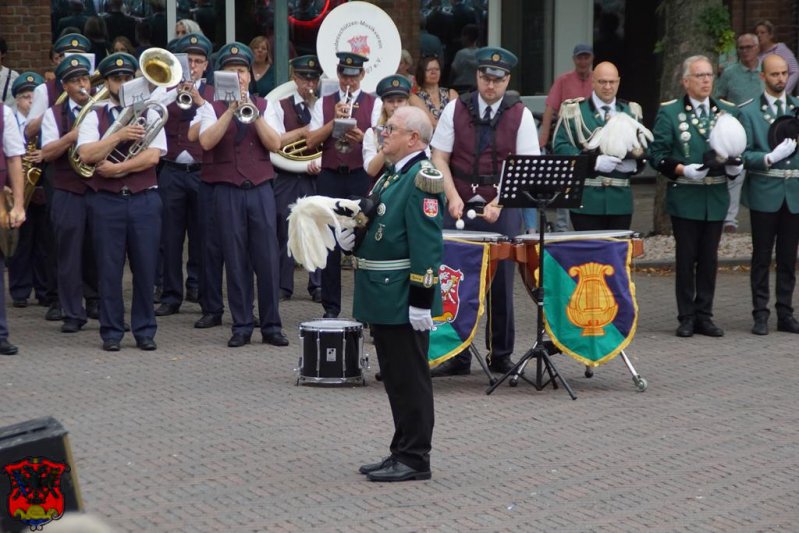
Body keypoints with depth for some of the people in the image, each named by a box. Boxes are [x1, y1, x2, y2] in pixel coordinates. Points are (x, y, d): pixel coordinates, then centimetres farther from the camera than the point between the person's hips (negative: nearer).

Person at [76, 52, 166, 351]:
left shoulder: (149, 115, 8)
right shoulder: (94, 116, 7)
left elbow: (153, 156, -6)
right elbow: (86, 154, -9)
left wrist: (116, 169, -12)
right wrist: (120, 135, -18)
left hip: (144, 200, 0)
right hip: (106, 201, 0)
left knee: (145, 268, 2)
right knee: (109, 269, 2)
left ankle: (145, 331, 12)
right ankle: (111, 333, 10)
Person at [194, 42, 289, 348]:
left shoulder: (264, 106, 10)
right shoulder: (211, 107, 6)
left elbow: (275, 144, -3)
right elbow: (206, 141, -12)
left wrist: (253, 113, -13)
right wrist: (231, 111, -17)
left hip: (261, 189, 1)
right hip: (227, 192, -1)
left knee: (268, 259, -1)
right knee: (236, 261, 1)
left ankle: (271, 325, 6)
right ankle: (241, 326, 9)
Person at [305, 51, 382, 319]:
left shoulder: (374, 103, 5)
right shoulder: (324, 103, 11)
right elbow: (311, 141, 1)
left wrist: (362, 137, -25)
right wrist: (335, 120, -12)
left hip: (361, 177, -2)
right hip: (330, 177, 2)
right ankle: (330, 306, 10)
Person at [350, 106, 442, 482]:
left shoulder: (421, 179, -15)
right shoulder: (393, 175, 16)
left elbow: (427, 244, -20)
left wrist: (422, 300, -23)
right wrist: (352, 236, 5)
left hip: (403, 299, -10)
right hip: (383, 298, 10)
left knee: (410, 379, -3)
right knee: (395, 379, 15)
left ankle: (415, 459, 3)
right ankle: (402, 452, 23)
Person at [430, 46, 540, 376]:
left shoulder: (520, 115, 1)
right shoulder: (456, 110, 4)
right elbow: (439, 158, 3)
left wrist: (498, 204, -15)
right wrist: (453, 197, -11)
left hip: (503, 211, -1)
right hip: (460, 208, 1)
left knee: (501, 284, 4)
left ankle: (501, 355, 14)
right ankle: (456, 355, 6)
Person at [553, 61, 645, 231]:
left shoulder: (632, 111, 15)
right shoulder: (574, 110, 2)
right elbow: (561, 146, -6)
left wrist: (634, 163, -7)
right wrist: (594, 162, -17)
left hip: (620, 198, 3)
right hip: (586, 199, -3)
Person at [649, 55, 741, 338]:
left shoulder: (728, 112, 10)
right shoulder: (669, 112, 0)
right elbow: (657, 155, -4)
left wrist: (735, 166, -7)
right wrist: (684, 170, -17)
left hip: (716, 198, 3)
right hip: (685, 197, -3)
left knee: (709, 258, 7)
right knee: (686, 258, 1)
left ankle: (704, 316, 14)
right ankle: (687, 317, 8)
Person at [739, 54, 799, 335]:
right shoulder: (749, 112, 1)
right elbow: (744, 155, -6)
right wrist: (770, 158, -21)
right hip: (765, 193, -3)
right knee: (762, 257, 2)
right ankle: (760, 314, 7)